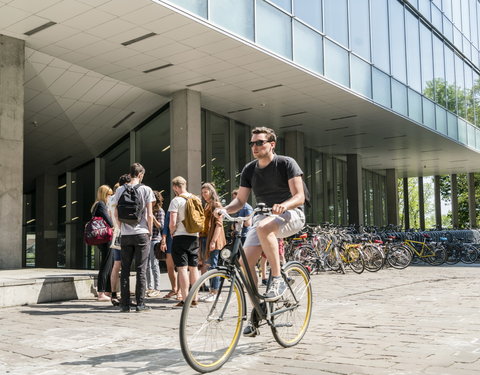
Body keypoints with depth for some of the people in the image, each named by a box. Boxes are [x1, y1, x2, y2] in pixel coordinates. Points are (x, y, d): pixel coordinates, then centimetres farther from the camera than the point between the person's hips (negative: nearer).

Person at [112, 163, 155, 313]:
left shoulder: (120, 190, 5)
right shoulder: (146, 190, -3)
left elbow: (116, 214, 5)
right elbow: (149, 215, -5)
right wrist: (150, 232, 6)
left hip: (125, 235, 2)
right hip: (141, 233, -2)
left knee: (125, 269, 8)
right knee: (141, 269, 3)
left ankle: (125, 304, 9)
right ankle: (140, 304, 3)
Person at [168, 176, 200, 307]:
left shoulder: (176, 200, -9)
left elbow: (172, 223, -15)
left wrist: (172, 233, 2)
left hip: (180, 237, -6)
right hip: (194, 237, 6)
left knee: (182, 268, -4)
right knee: (194, 268, 11)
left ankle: (185, 299, -6)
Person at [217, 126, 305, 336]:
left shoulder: (286, 163, -9)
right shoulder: (249, 170, 6)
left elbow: (299, 196, -16)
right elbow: (240, 200, 6)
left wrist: (283, 206, -37)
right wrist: (224, 209, -16)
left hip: (290, 215, -6)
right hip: (264, 217, 6)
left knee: (263, 227, -39)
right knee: (246, 261, -11)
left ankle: (277, 280, -25)